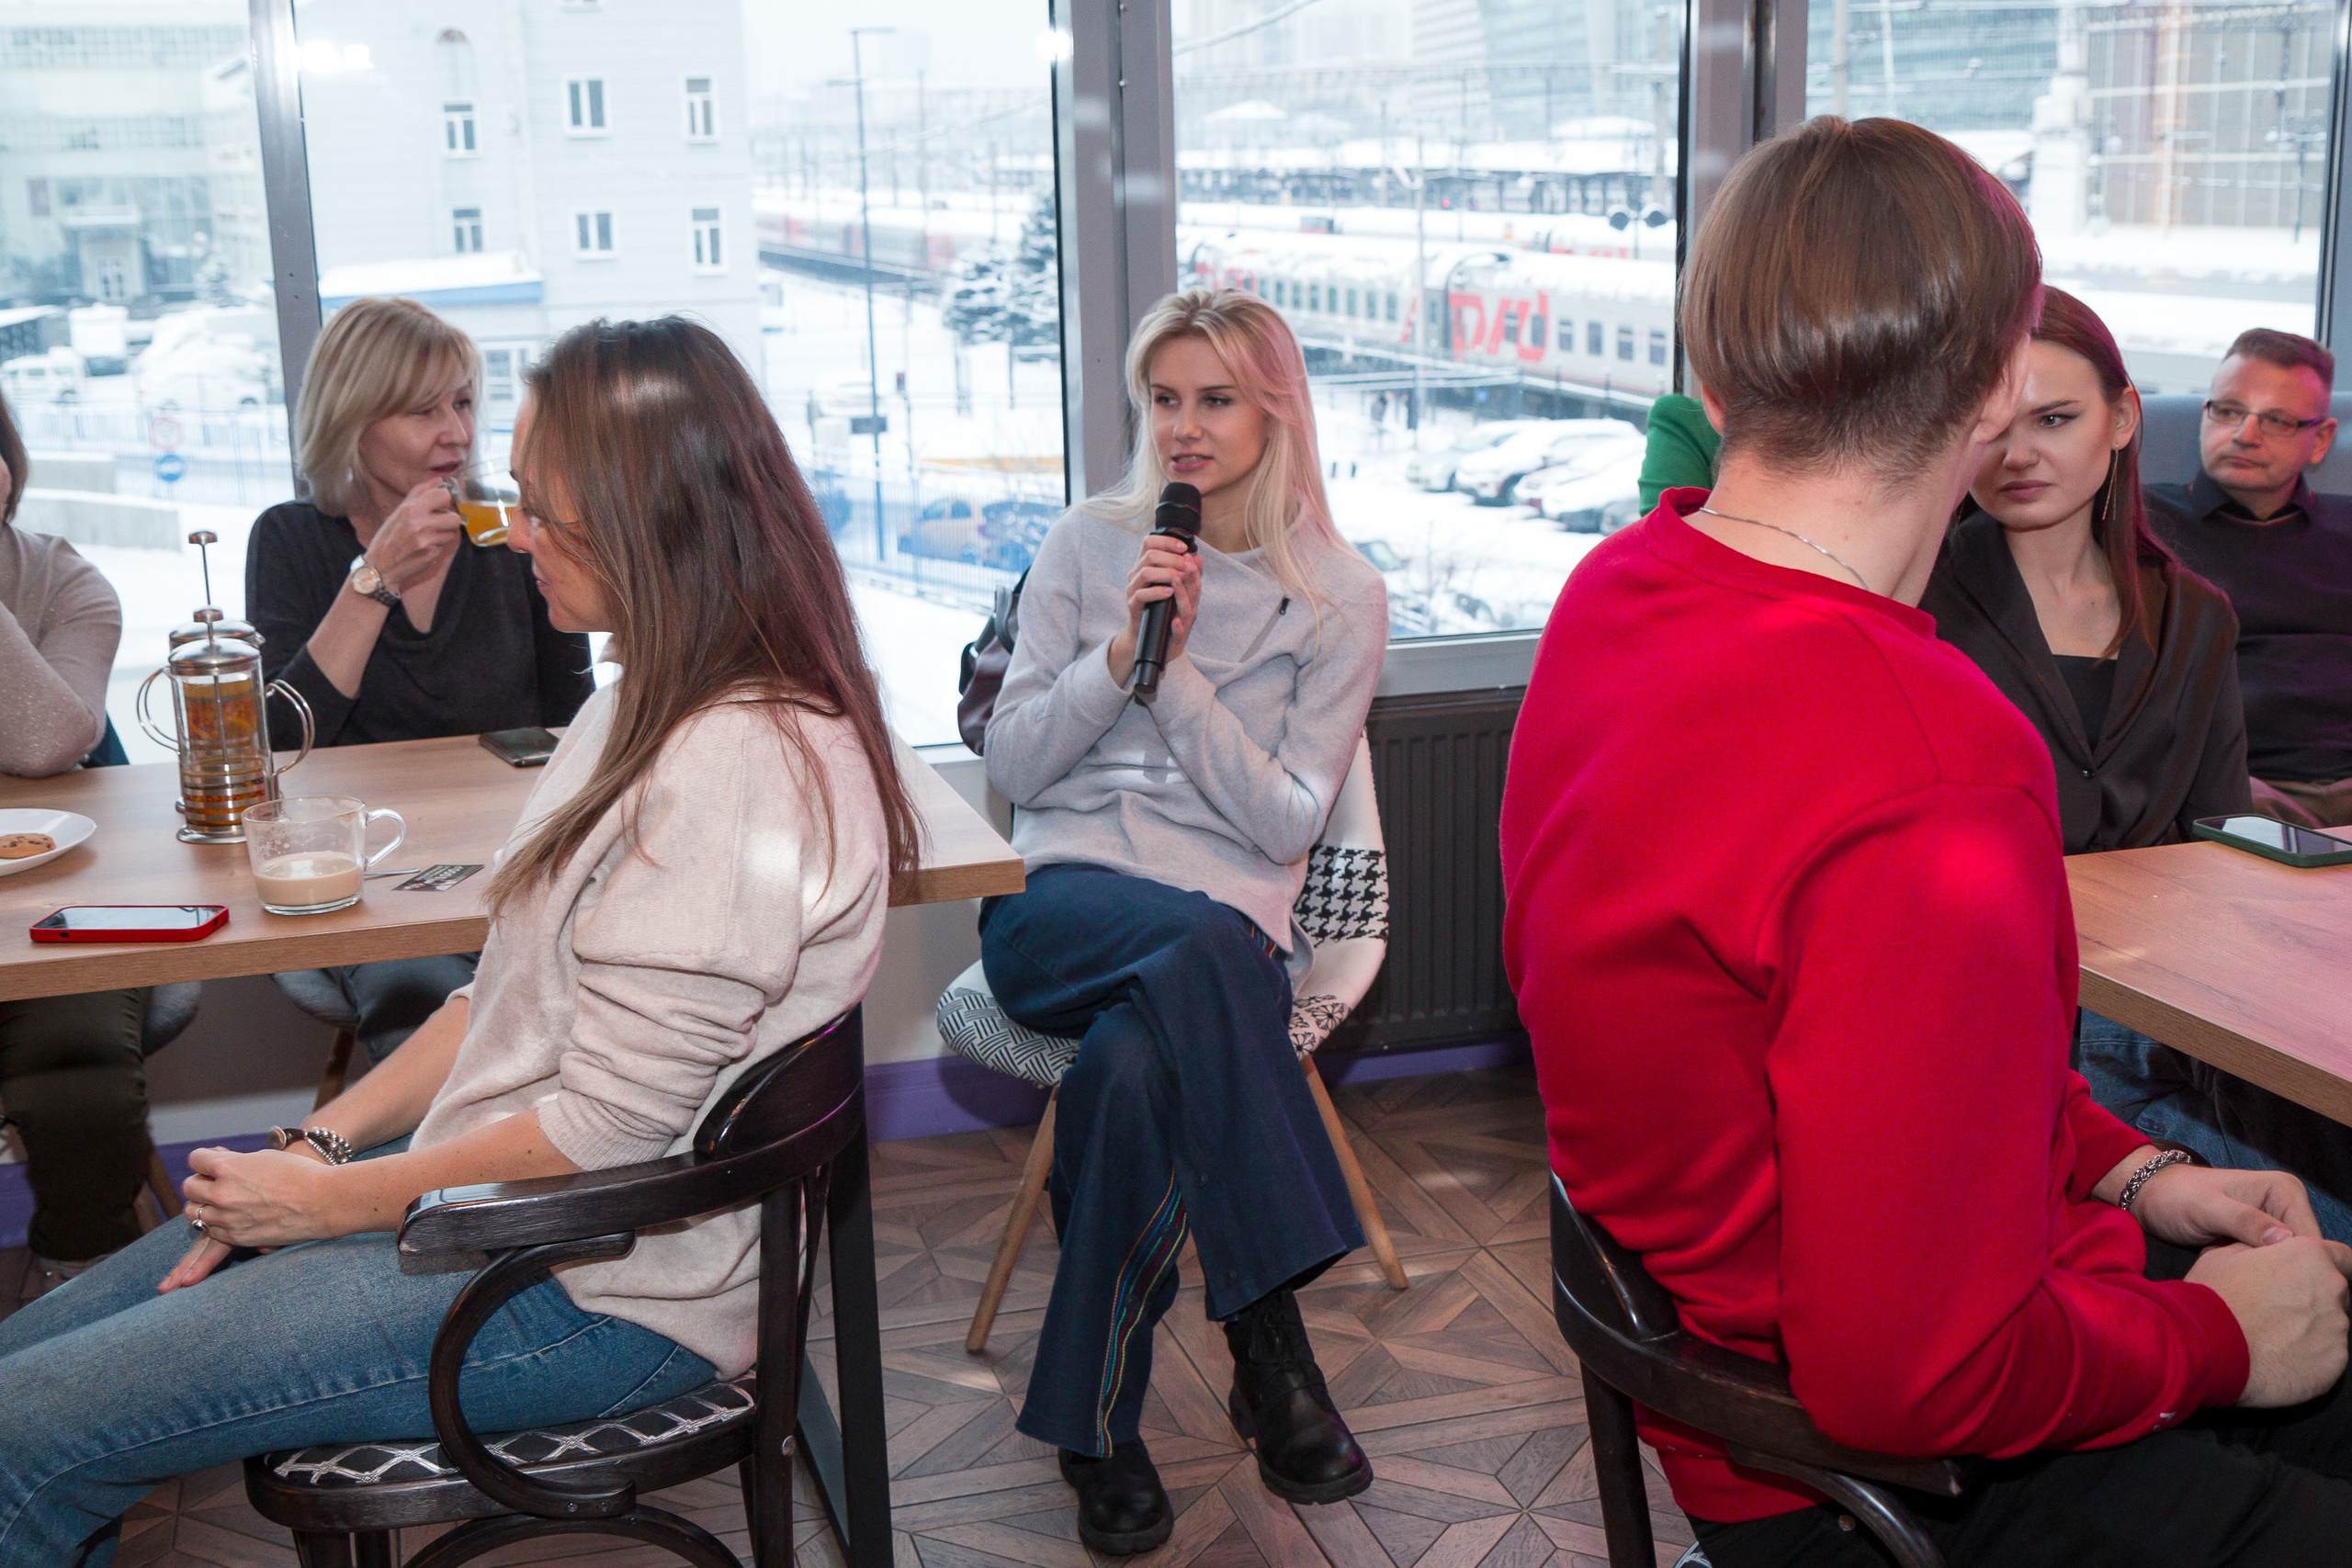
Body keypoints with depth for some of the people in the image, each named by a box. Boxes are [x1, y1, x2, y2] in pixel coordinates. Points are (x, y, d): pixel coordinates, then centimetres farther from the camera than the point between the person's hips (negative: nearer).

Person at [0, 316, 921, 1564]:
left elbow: (603, 1129, -24)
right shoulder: (653, 710, 9)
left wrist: (335, 1200, -11)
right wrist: (319, 1142, 3)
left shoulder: (740, 772, -25)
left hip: (592, 1299, -10)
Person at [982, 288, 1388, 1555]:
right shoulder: (1088, 544, 10)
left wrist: (1178, 671, -12)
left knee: (1130, 1065, -36)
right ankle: (1271, 1344, -27)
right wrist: (1119, 653, -10)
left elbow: (1286, 822, -2)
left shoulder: (1341, 597, 5)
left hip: (1225, 927, 0)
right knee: (1206, 946, -36)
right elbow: (1011, 765, 6)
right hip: (1058, 908, 0)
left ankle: (1096, 1423, -18)